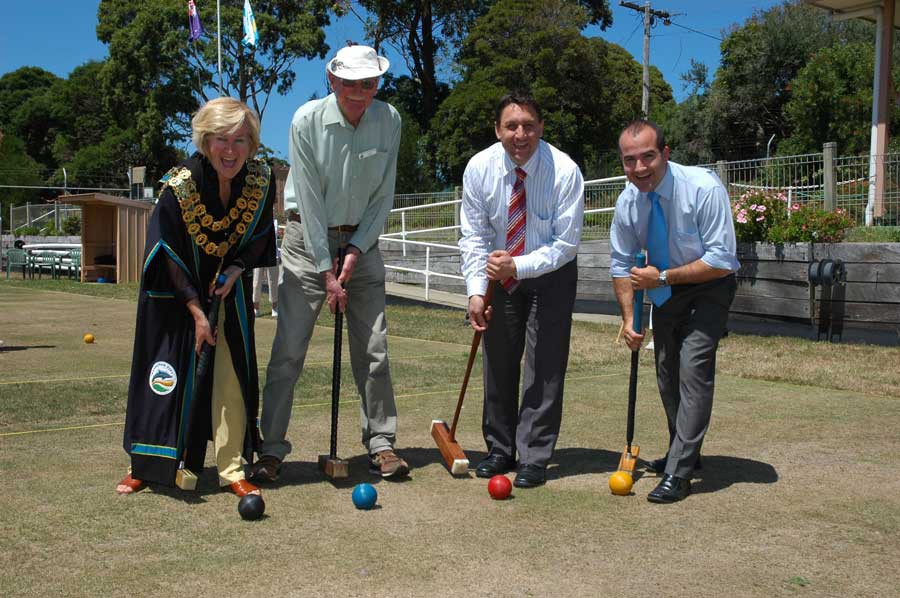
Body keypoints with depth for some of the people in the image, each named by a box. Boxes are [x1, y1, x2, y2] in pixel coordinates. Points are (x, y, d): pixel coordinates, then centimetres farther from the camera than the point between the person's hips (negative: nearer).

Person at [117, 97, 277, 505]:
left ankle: (232, 470, 7)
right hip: (175, 289, -2)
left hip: (228, 286, 3)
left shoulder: (261, 180, -16)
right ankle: (146, 465, 18)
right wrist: (196, 311, -17)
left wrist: (238, 267, -16)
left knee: (232, 375, -1)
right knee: (167, 374, 2)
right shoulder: (179, 184, -25)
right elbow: (168, 254, -17)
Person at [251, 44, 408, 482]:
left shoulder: (389, 120, -3)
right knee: (289, 348, -6)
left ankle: (381, 443, 12)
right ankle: (271, 448, 3)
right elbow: (309, 199, -13)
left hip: (361, 240, 3)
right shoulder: (307, 120, -13)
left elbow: (383, 196, 1)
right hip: (308, 237, -3)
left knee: (374, 349, 1)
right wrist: (326, 270, -14)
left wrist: (355, 251, -8)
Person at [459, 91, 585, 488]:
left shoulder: (564, 171, -22)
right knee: (498, 363, 7)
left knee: (545, 365, -6)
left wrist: (518, 266, -32)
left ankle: (534, 457, 3)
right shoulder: (479, 168, -15)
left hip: (550, 276, -3)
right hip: (501, 275, 3)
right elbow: (474, 236, -10)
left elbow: (566, 243, -19)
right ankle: (500, 450, 21)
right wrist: (476, 289, -21)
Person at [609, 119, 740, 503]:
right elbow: (621, 265, -2)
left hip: (709, 288, -6)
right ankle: (684, 452, 35)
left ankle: (678, 473, -13)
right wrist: (629, 318, -9)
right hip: (665, 287, 6)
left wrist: (663, 277, -28)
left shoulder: (704, 189, -30)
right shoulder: (628, 202, -14)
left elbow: (722, 262, -30)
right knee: (666, 372, 13)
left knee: (694, 367, -19)